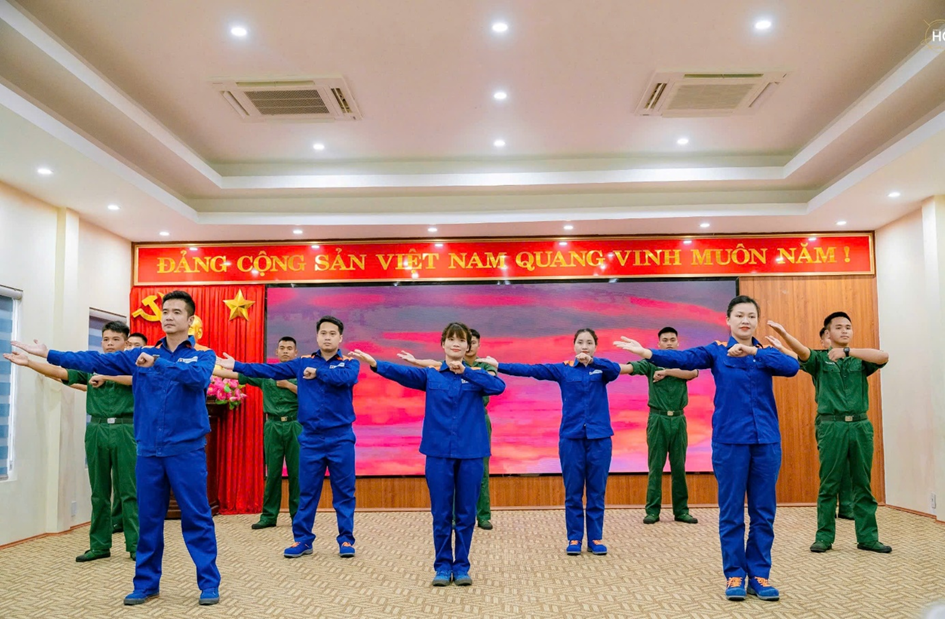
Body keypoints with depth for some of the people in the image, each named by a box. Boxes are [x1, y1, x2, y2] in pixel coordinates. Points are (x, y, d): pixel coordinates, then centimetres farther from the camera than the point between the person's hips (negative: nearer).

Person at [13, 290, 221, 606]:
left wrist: (158, 363, -28)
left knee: (196, 518, 0)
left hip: (187, 450, -3)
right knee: (148, 519, 11)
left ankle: (209, 584, 10)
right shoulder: (140, 356, 10)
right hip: (149, 450, 4)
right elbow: (97, 361, 5)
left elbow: (199, 377, -21)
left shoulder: (203, 355, 0)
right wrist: (49, 354, 0)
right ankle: (146, 583, 25)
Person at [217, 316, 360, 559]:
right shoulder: (303, 363, 7)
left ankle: (346, 540, 14)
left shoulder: (349, 363, 0)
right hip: (310, 438, 2)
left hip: (340, 438, -2)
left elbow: (347, 377, -22)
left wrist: (318, 372, -20)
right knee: (307, 492, 8)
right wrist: (237, 366, -1)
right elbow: (270, 370, 4)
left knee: (343, 492, 4)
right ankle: (302, 540, 19)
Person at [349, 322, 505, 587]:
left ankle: (461, 566, 21)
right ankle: (443, 566, 20)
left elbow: (499, 386, -15)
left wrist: (466, 371, -18)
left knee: (466, 514, 7)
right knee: (441, 514, 6)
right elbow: (402, 373, -12)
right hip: (438, 452, 0)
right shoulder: (430, 374, 4)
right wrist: (374, 363, -29)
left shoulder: (476, 374, 4)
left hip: (470, 453, 0)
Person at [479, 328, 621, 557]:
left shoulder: (601, 369, 4)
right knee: (573, 492, 4)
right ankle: (574, 538, 15)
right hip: (571, 437, 0)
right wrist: (498, 366, -11)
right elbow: (531, 369, -3)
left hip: (599, 437, 0)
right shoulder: (562, 369, 4)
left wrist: (591, 361, -35)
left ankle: (595, 539, 15)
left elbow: (615, 369, -18)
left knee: (597, 491, 6)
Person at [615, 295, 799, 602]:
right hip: (730, 440, -2)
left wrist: (753, 352, -22)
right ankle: (734, 575, 16)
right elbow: (684, 358, -16)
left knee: (763, 512, 8)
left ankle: (759, 575, 19)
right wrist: (647, 353, -32)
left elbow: (792, 366, -12)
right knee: (731, 512, 4)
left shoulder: (766, 352, 7)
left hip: (766, 440, 3)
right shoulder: (716, 351, 0)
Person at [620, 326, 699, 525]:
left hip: (678, 419, 2)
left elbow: (693, 373, -15)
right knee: (655, 466, 2)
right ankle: (652, 510, 7)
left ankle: (681, 510, 16)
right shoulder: (651, 362, 0)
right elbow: (630, 367, -17)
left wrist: (666, 372, -18)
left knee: (679, 467, 8)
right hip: (658, 419, -2)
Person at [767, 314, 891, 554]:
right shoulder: (820, 359, 5)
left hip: (861, 426, 3)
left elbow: (883, 357, -9)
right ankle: (824, 536, 10)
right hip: (832, 426, -2)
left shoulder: (860, 360, 12)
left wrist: (847, 351, -20)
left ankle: (867, 537, 16)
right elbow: (802, 352, -18)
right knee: (829, 485, 2)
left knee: (863, 485, 8)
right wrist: (784, 334, -39)